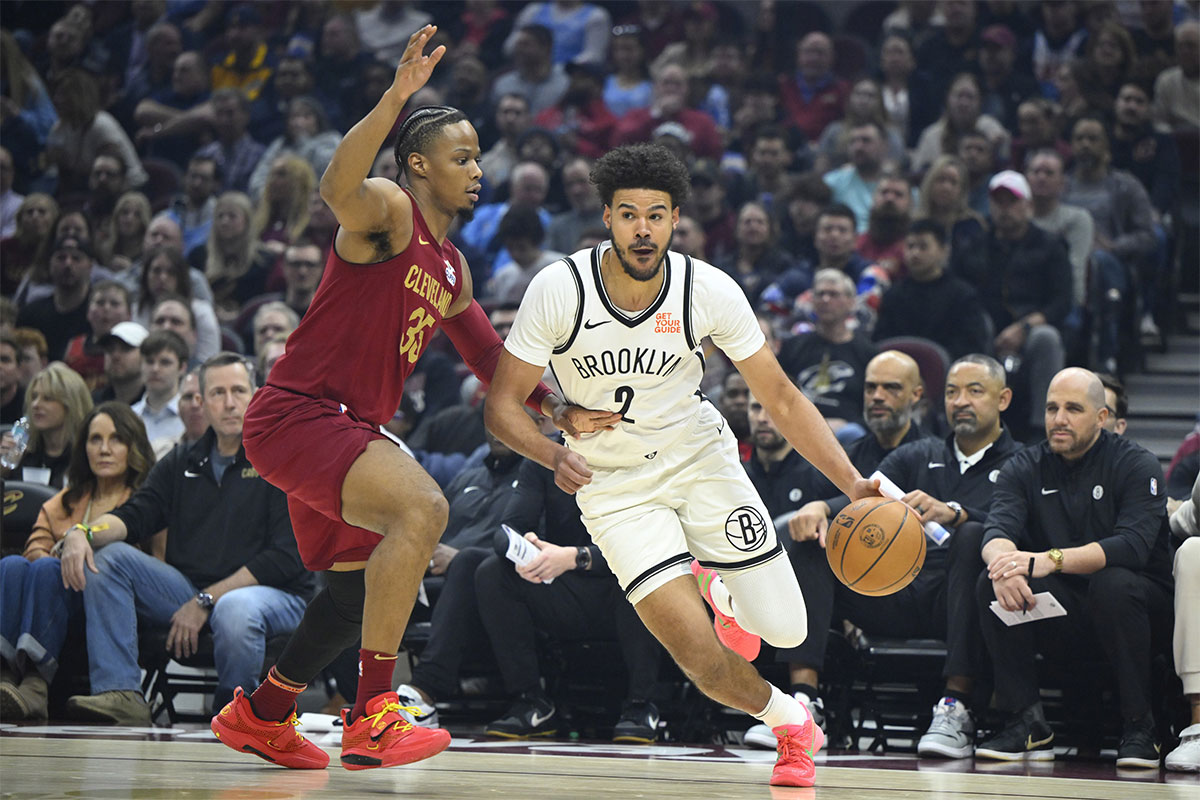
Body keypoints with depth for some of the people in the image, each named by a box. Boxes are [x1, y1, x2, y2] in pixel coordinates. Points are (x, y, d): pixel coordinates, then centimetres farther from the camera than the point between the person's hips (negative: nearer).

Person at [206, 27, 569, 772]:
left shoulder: (452, 270, 17)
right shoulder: (389, 210, -11)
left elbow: (491, 357, 27)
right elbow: (338, 188, -35)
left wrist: (555, 407, 11)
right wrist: (395, 99, -48)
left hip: (345, 429, 10)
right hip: (297, 412, -10)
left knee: (362, 583, 22)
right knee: (421, 506, -30)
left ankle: (260, 714, 43)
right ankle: (373, 713, -31)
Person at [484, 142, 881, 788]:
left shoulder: (709, 291, -16)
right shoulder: (559, 289, -20)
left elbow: (779, 396, -8)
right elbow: (502, 404, -12)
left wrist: (852, 484, -19)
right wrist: (555, 455, -33)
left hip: (698, 457, 2)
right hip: (613, 484, -2)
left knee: (782, 631, -3)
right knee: (703, 659, -16)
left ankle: (718, 585, 34)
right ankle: (786, 719, 17)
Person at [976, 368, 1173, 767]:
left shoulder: (1136, 464, -6)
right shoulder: (1025, 468, 5)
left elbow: (1133, 545, -24)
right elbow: (998, 529, -13)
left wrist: (1050, 560, -36)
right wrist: (1003, 558, -39)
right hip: (1060, 612, 3)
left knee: (1114, 583, -35)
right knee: (994, 583, -22)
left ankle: (1138, 727, -23)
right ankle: (1026, 722, -21)